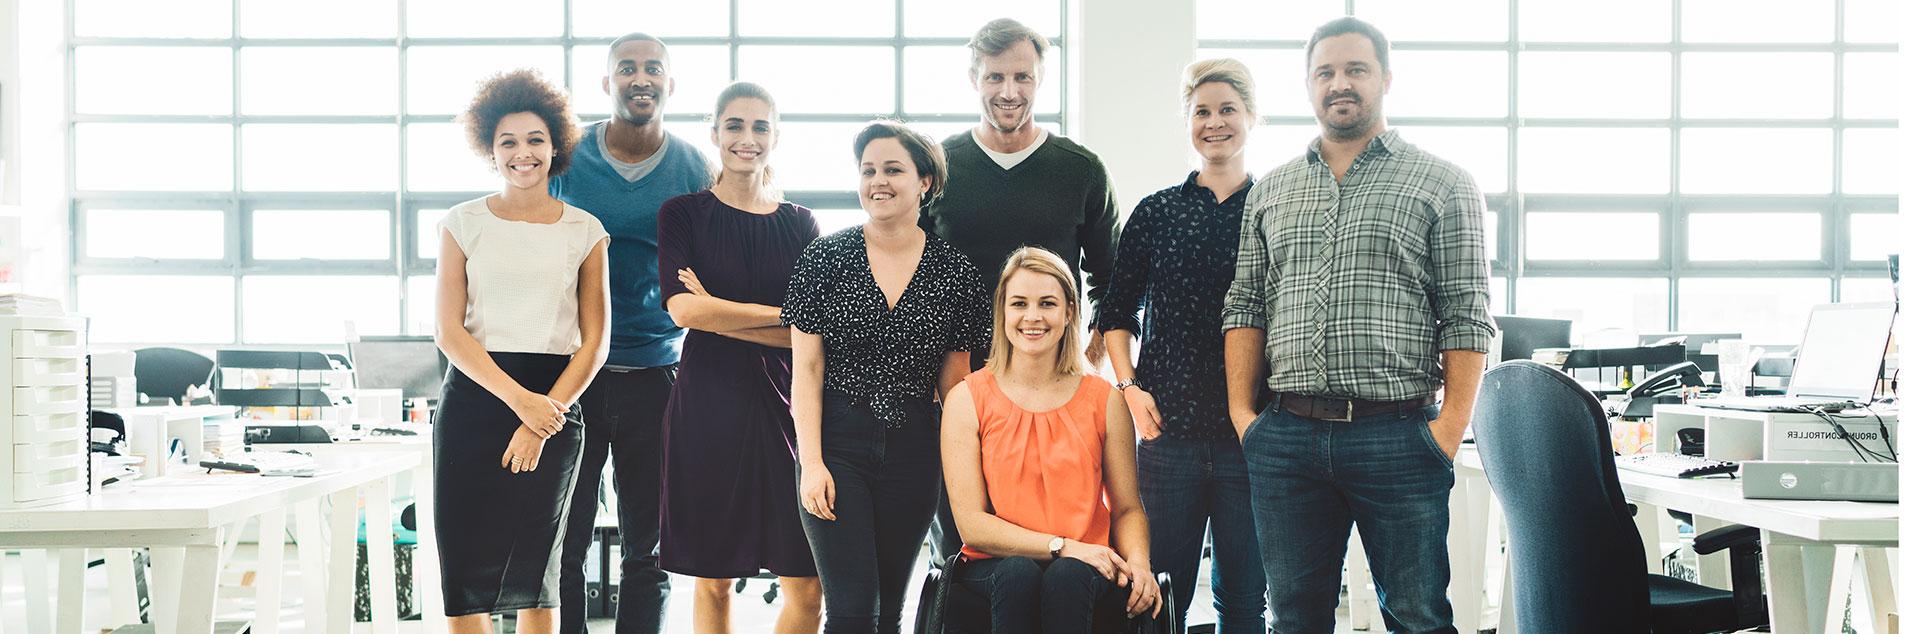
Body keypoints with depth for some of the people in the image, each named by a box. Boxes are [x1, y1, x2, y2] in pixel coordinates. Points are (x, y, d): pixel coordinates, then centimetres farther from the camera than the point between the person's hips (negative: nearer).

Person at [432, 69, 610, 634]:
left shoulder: (584, 231, 6)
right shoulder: (464, 223, 6)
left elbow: (594, 341, 3)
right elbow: (449, 331, -1)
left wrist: (540, 424, -8)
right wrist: (518, 399, -13)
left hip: (554, 402, 0)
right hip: (475, 395, 0)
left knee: (534, 574, 3)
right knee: (466, 569, -5)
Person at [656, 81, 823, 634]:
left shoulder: (800, 223, 10)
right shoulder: (684, 214, 4)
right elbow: (683, 308, -11)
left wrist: (718, 313, -10)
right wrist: (784, 314, -9)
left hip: (785, 402, 2)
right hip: (710, 402, -2)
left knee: (807, 588, -3)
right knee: (713, 581, 3)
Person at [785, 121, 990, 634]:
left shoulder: (955, 272, 2)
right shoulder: (824, 259, -2)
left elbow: (954, 379, 8)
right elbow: (807, 369, -2)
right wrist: (812, 463, -9)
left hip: (913, 450, 2)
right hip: (837, 442, -2)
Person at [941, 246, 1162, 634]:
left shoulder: (1104, 401, 6)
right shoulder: (967, 401, 1)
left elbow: (1127, 509, 10)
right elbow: (971, 523, -6)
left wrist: (1138, 562, -13)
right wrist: (1062, 547, -17)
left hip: (1083, 568, 1)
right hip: (996, 567, -1)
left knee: (1067, 577, -35)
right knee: (1019, 573, -36)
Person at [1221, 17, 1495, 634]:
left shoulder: (1442, 185, 4)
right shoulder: (1270, 192, 15)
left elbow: (1466, 317, -1)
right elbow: (1245, 305, 13)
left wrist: (1451, 424, -10)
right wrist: (1241, 410, 2)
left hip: (1397, 437, -3)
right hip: (1287, 438, 3)